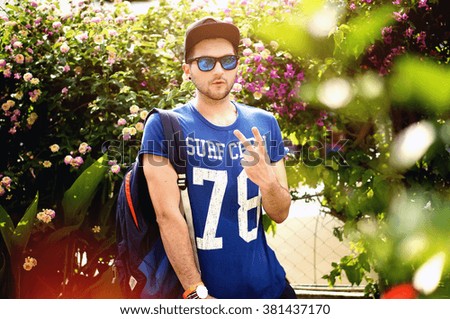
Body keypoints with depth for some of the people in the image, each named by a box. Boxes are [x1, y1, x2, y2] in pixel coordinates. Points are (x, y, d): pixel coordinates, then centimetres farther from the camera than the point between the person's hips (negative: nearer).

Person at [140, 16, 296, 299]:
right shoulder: (164, 126, -9)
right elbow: (168, 214, -15)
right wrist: (196, 292, -19)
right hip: (203, 287, -4)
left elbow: (280, 214, 2)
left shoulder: (264, 124, 2)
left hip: (267, 283, 4)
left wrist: (267, 180, -19)